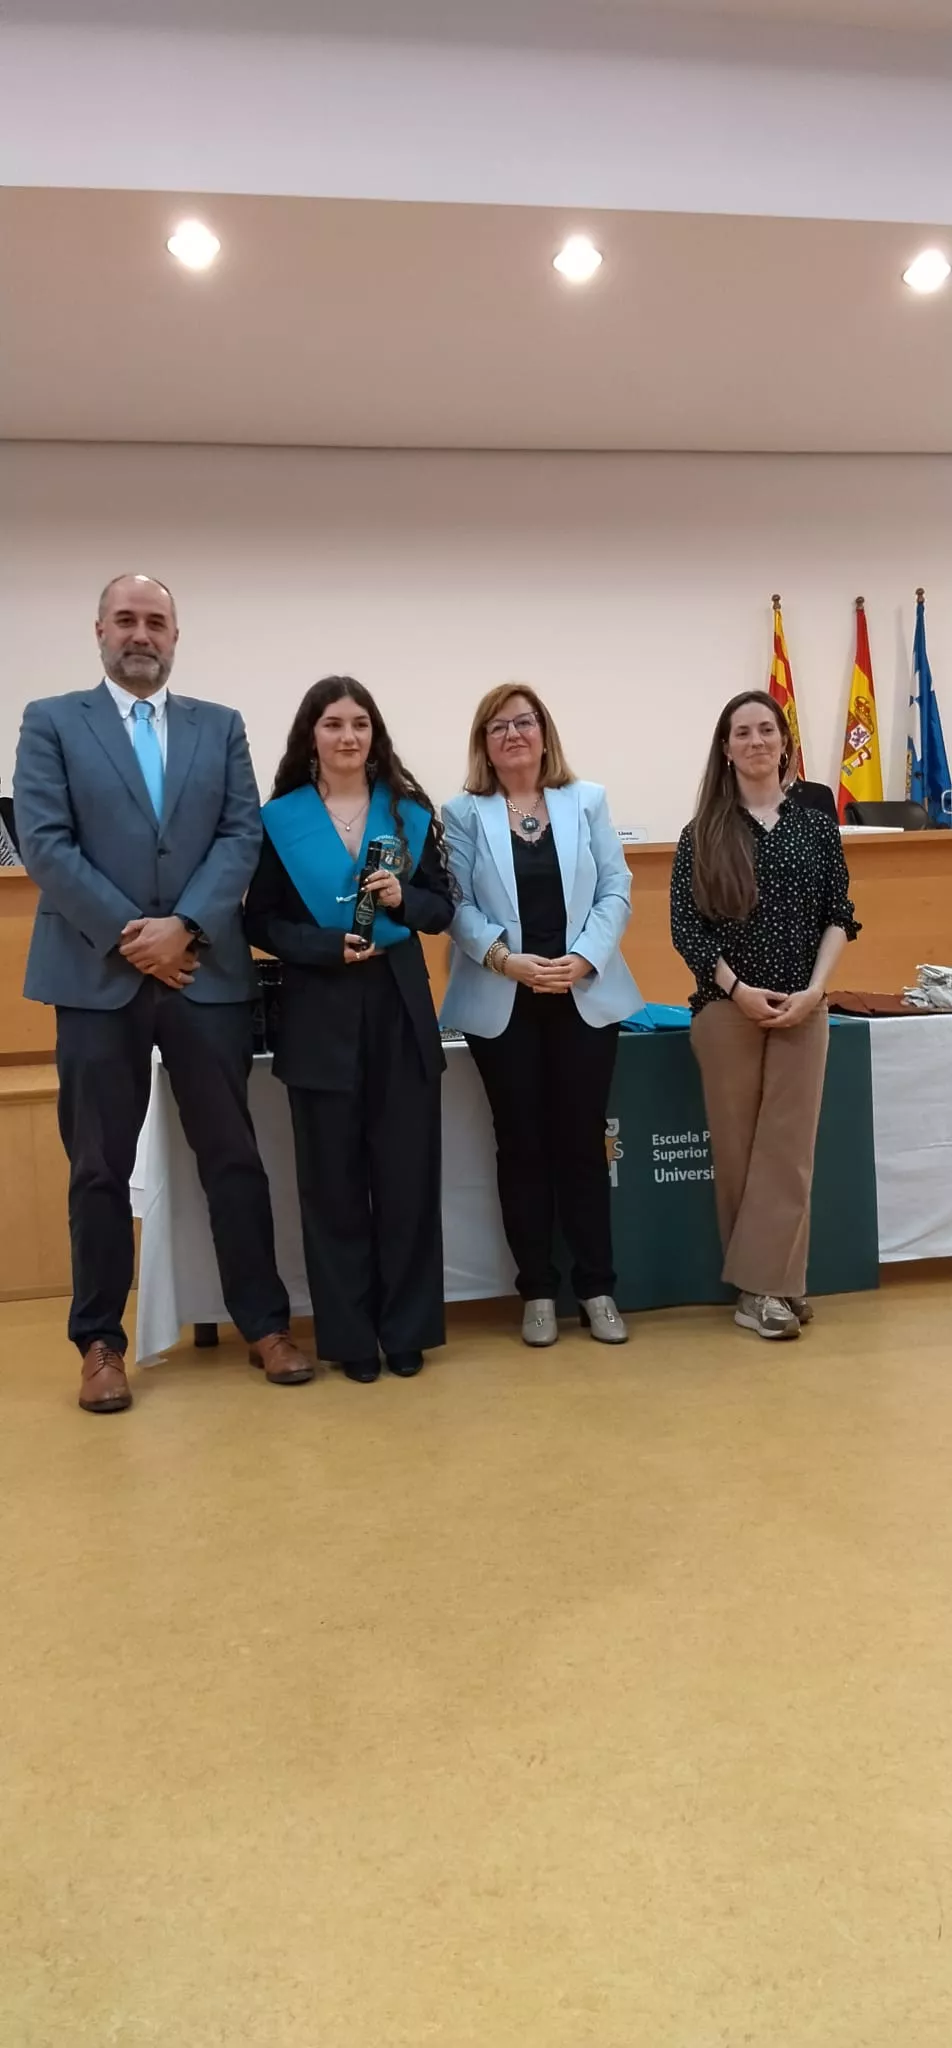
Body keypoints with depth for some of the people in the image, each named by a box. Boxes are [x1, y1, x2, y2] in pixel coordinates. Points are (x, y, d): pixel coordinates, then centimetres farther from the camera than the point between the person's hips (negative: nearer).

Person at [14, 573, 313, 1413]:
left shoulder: (221, 727, 12)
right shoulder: (51, 722, 6)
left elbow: (243, 836, 2)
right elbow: (45, 843, -4)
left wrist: (182, 927, -12)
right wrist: (130, 935, -12)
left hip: (206, 973, 2)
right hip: (97, 976, -1)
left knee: (233, 1156, 7)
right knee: (100, 1169, 6)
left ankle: (265, 1324, 19)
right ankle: (101, 1343, 19)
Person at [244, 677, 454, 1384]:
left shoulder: (411, 813, 6)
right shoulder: (280, 820, 1)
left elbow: (444, 908, 7)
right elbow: (261, 922, 0)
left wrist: (403, 899, -14)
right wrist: (328, 946, -15)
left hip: (401, 1008, 1)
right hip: (320, 1014, -1)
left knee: (407, 1173, 4)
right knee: (333, 1179, 4)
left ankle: (407, 1329, 18)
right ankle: (350, 1335, 17)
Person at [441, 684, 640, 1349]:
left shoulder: (587, 801, 8)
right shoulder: (463, 814, 4)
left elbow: (616, 890, 2)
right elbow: (460, 906, -4)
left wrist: (582, 958, -12)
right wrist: (507, 958, -19)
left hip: (585, 998, 1)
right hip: (502, 1006, -1)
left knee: (583, 1142, 5)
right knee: (523, 1145, 5)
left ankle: (597, 1287, 16)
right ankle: (538, 1291, 16)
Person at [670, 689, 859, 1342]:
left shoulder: (817, 827, 6)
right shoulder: (704, 835, 1)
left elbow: (839, 917, 5)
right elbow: (686, 927, -3)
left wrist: (813, 991, -9)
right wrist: (739, 990, -12)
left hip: (802, 1008, 1)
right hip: (727, 1007, -1)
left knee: (788, 1145, -1)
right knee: (737, 1146, 2)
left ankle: (764, 1285, 6)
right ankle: (772, 1281, 13)